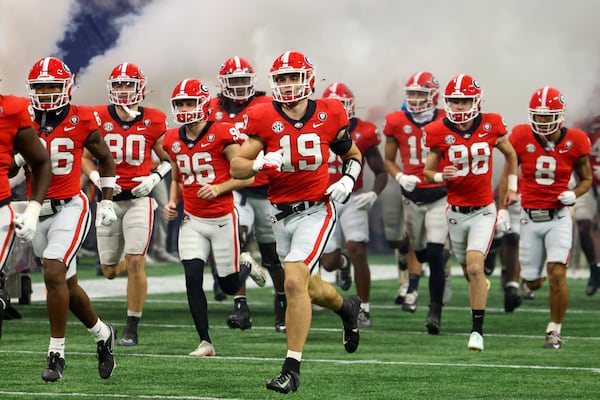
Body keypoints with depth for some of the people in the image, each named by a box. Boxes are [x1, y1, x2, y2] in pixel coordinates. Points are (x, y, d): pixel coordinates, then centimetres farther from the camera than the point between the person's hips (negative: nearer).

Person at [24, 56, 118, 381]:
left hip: (70, 207, -4)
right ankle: (102, 334, 37)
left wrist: (107, 200, 7)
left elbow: (105, 159, 9)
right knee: (66, 284, 13)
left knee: (54, 274, -21)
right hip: (37, 210, 4)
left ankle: (57, 353, -13)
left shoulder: (81, 121, -5)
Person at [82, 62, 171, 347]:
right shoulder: (99, 119, -1)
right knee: (109, 270, 7)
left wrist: (153, 179, -8)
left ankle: (132, 328, -1)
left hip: (139, 198, -2)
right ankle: (130, 263, 45)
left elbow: (168, 160, 10)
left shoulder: (153, 122, -2)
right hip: (109, 199, 2)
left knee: (135, 264, -11)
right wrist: (98, 179, -9)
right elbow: (85, 157, 9)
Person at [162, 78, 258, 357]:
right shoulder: (173, 141, 4)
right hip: (192, 220, 4)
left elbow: (246, 176, -10)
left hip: (222, 218, -4)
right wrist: (173, 202, 2)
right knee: (193, 279, -11)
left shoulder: (222, 135, -13)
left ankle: (246, 266, 41)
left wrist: (218, 188, -23)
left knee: (229, 286, 4)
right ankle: (205, 342, -3)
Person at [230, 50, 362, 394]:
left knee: (294, 282, -19)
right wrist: (260, 163, -24)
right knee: (310, 288, 16)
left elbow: (353, 155, 13)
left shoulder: (329, 115, -4)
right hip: (282, 214, 3)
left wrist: (348, 180, -6)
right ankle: (348, 307, 52)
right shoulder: (263, 118, -4)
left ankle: (292, 368, -13)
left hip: (316, 210, -3)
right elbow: (237, 167, -4)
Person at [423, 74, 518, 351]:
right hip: (456, 211, 2)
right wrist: (441, 176, -21)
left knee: (475, 268, -16)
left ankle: (477, 329, -11)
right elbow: (428, 171, 1)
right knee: (470, 271, 13)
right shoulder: (439, 132, -8)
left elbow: (510, 154, 14)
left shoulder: (491, 126, -6)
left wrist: (512, 187, 14)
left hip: (484, 210, -2)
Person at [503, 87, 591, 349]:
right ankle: (536, 272, 47)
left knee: (557, 274, -16)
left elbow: (586, 179, 7)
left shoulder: (575, 142, -6)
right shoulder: (521, 137, -6)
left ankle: (555, 330, 1)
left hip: (558, 217, -1)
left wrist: (574, 194, -14)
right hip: (530, 218, 1)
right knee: (533, 283, 7)